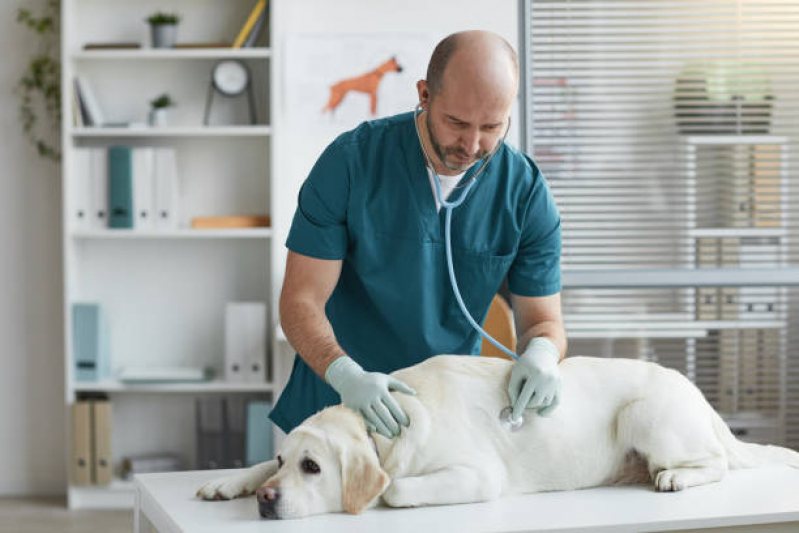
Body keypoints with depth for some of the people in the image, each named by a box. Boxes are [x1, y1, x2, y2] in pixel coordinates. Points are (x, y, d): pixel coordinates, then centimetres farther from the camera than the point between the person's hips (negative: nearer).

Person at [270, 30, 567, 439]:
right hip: (338, 403, -1)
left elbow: (542, 318, 0)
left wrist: (541, 354, -25)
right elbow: (301, 302, -13)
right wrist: (346, 375, -32)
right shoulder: (351, 161, -13)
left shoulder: (527, 194, -7)